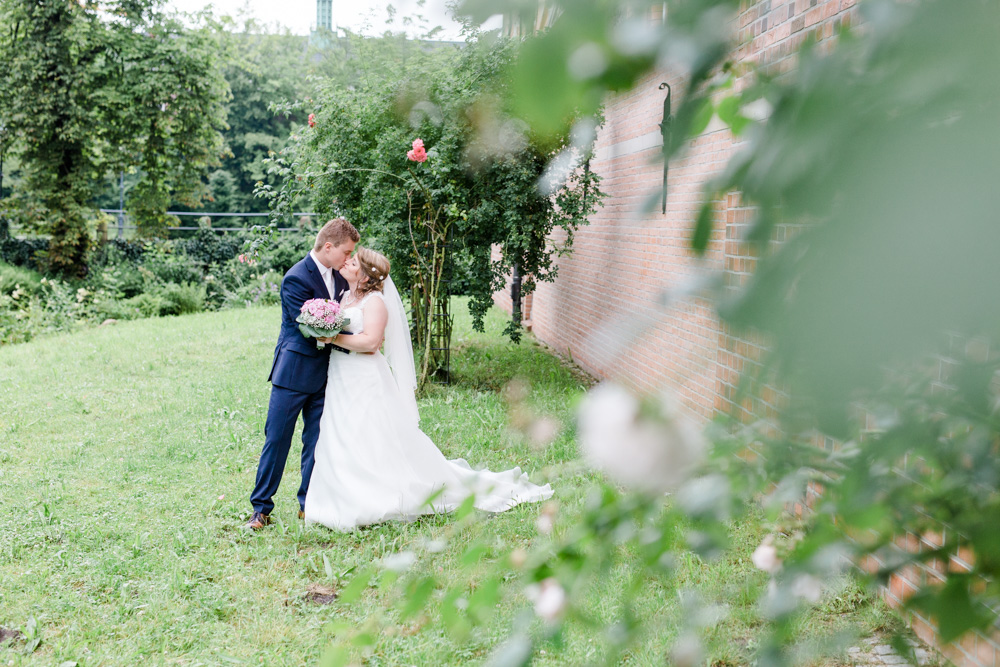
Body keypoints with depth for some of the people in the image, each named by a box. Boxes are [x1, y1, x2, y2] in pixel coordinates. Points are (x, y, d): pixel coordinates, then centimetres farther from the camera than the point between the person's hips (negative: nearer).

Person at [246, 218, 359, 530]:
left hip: (325, 374, 7)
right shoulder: (296, 279, -17)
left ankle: (309, 504, 20)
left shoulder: (338, 275, 6)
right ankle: (261, 508, 11)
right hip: (294, 372, -6)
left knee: (316, 441, 10)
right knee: (277, 440, 1)